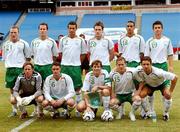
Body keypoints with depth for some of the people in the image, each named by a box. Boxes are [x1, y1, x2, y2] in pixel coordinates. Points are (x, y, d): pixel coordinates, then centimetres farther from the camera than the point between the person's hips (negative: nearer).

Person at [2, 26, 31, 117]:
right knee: (12, 90, 8)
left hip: (21, 69, -4)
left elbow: (28, 57, 5)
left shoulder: (23, 43, 1)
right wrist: (8, 65, 10)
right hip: (9, 69, 4)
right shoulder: (6, 44, 11)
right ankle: (14, 110, 16)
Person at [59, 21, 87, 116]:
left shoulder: (80, 40, 3)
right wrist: (66, 61, 7)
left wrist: (77, 62, 4)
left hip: (76, 66, -1)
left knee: (77, 87, 3)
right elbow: (60, 53, 12)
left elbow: (83, 54, 8)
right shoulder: (63, 40, 6)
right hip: (65, 66, 1)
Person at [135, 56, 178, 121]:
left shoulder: (158, 72, -42)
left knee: (167, 95, -29)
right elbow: (142, 82, -10)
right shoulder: (139, 71, -31)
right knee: (141, 95, -23)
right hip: (149, 85, 3)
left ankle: (166, 113, -1)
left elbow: (175, 78, -34)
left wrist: (170, 92, -25)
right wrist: (139, 90, -27)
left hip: (162, 83, -3)